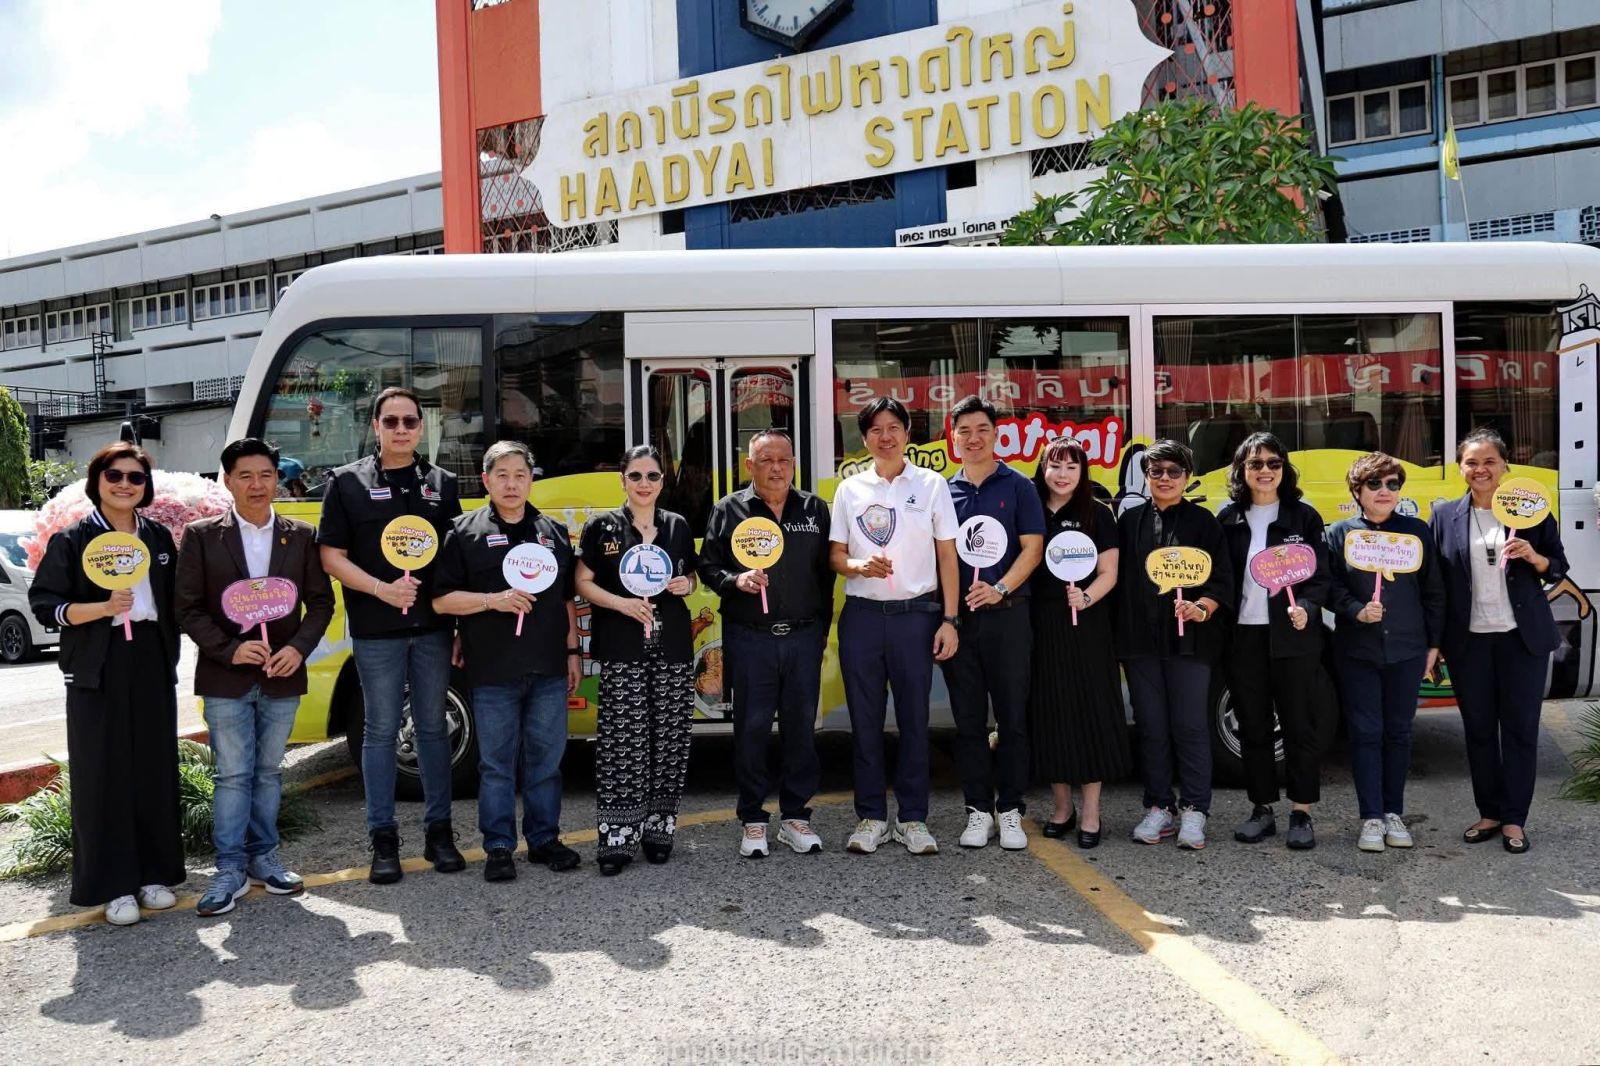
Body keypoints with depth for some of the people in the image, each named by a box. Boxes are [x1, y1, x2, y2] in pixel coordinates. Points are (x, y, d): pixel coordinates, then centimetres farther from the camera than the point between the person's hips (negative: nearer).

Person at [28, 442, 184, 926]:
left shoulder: (159, 537, 11)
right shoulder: (72, 540, -2)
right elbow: (44, 604, -6)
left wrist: (172, 656, 9)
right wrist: (103, 607, -20)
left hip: (152, 665, 4)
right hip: (98, 669, -4)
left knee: (155, 769, 6)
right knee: (103, 773, -2)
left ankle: (153, 873, 17)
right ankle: (113, 885, 6)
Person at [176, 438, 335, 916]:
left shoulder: (302, 536, 4)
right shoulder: (201, 536, -1)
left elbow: (321, 602, 5)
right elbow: (188, 608, -3)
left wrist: (298, 648, -10)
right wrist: (231, 650, -15)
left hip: (282, 677, 2)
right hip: (226, 679, -2)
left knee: (269, 771, 12)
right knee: (233, 775, 1)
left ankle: (262, 857, 24)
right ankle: (230, 868, 10)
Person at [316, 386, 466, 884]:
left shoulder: (443, 483, 9)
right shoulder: (348, 482, 2)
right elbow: (331, 556, -1)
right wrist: (382, 589, -15)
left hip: (433, 625, 2)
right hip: (376, 630, -2)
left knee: (433, 726, 9)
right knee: (381, 730, 4)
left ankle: (438, 831, 19)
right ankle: (383, 840, 13)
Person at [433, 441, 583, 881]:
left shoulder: (554, 532, 11)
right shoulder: (465, 532, 1)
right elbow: (441, 599, -2)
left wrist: (573, 651, 10)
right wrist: (492, 601, -15)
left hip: (549, 670, 3)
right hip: (493, 672, -3)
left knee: (546, 758, 10)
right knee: (497, 762, 4)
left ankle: (544, 839, 22)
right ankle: (499, 847, 14)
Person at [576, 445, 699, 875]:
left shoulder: (678, 526, 11)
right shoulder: (602, 527, 1)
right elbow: (583, 583, 1)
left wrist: (686, 585, -2)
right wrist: (622, 603, -14)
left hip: (673, 647, 4)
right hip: (621, 650, -3)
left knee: (669, 740, 4)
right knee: (621, 742, -6)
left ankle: (659, 828, 16)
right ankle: (617, 838, -1)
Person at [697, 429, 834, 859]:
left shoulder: (815, 509, 10)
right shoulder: (728, 510, 4)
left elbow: (826, 572, 11)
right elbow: (708, 567, 4)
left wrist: (822, 627, 8)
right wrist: (735, 580, -15)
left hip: (804, 637, 2)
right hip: (749, 638, -2)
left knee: (802, 727, 6)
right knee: (751, 727, 2)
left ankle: (795, 816, 19)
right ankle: (753, 821, 13)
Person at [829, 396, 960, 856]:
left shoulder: (931, 484, 4)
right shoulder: (850, 489, 7)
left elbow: (947, 556, 3)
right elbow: (835, 555, 9)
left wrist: (949, 619, -3)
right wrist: (859, 566, -14)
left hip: (916, 614, -1)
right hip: (862, 615, 1)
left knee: (914, 718, 3)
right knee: (865, 719, 6)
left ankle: (913, 818, 14)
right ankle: (871, 817, 16)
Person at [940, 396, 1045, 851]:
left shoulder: (1017, 486, 4)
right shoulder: (943, 492, 10)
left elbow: (1033, 548, -2)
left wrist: (999, 589, -17)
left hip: (1007, 614, -2)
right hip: (957, 616, 2)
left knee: (1012, 717, 2)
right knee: (968, 720, 6)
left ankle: (1011, 811, 11)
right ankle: (978, 809, 15)